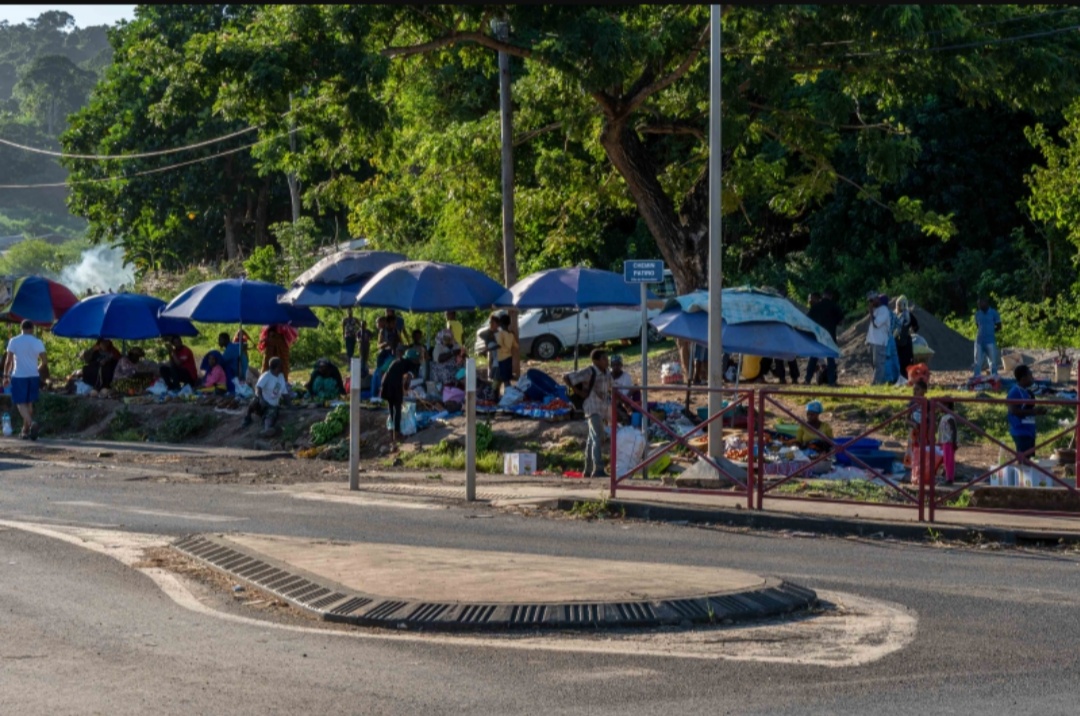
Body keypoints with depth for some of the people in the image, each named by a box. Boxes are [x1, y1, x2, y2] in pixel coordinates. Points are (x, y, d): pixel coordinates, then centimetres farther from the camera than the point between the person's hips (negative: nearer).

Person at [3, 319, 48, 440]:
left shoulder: (14, 341, -3)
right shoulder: (37, 342, 1)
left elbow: (8, 360, -6)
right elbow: (45, 361, -2)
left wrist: (6, 376, 1)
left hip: (18, 376, -3)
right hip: (33, 376, 3)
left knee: (21, 403, -1)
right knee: (29, 403, 13)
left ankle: (31, 423, -27)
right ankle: (25, 431, 16)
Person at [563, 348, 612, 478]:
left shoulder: (607, 375, 10)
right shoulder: (588, 372, -12)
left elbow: (610, 390, 28)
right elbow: (566, 378, -10)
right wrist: (578, 392, -12)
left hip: (602, 411, 8)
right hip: (592, 409, -8)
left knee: (592, 440, 15)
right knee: (598, 439, -20)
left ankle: (588, 471, 23)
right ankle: (598, 470, -29)